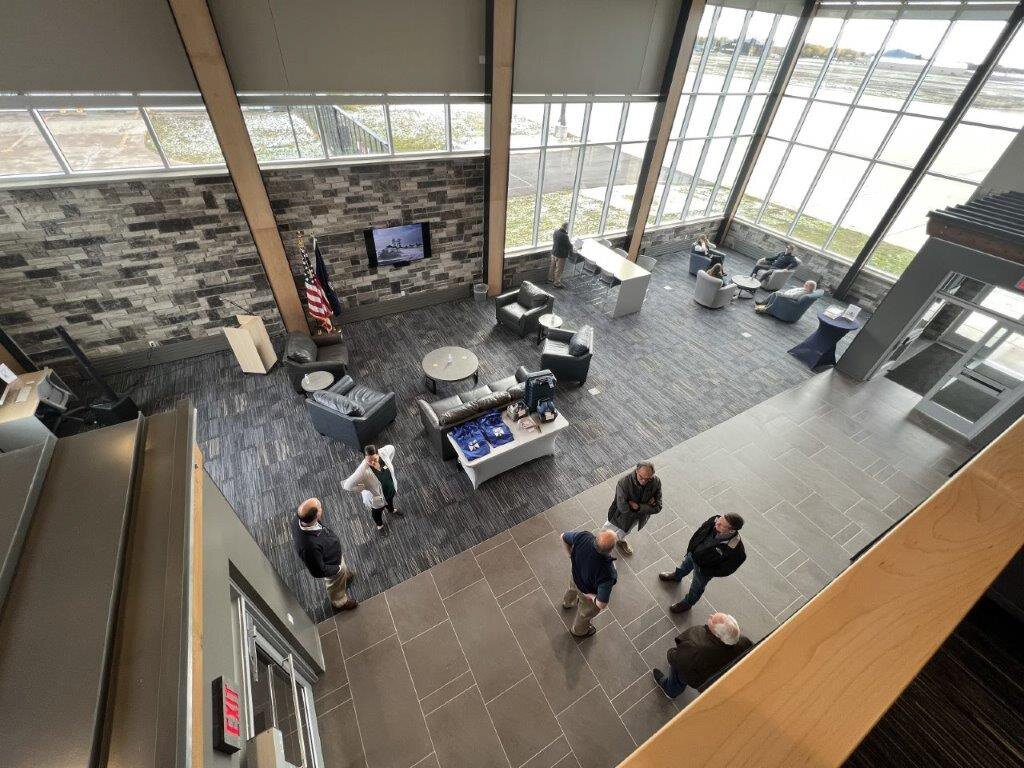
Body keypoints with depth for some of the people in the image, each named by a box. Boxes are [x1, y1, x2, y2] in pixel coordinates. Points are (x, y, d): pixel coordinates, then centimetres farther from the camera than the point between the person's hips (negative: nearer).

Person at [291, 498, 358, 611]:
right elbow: (318, 571, -29)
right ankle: (339, 602, 59)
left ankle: (346, 575, 69)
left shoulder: (297, 519, -30)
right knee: (336, 585, 29)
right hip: (332, 565, -5)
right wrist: (337, 569, -15)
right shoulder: (310, 546, -48)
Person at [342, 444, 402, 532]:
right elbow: (347, 485, -35)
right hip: (376, 498, -4)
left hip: (391, 489, 4)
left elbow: (391, 448, -6)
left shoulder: (383, 453, -29)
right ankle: (380, 525, 64)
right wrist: (364, 488, -23)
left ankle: (391, 510, 74)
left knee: (390, 501, 38)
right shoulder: (363, 471, -41)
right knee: (377, 513, 29)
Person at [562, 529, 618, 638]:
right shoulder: (607, 573, -44)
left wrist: (571, 557, -2)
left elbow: (564, 537, -15)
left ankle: (567, 602, 75)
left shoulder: (583, 536, -35)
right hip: (588, 592, -4)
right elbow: (601, 605, -39)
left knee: (572, 588, 41)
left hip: (575, 576, 4)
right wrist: (592, 597, -18)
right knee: (586, 613, 32)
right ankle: (578, 631, 65)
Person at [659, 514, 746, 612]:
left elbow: (726, 570, -22)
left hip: (704, 569, -4)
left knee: (696, 588, 25)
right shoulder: (713, 521, -28)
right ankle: (676, 576, 69)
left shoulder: (736, 551, -40)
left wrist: (707, 572, -15)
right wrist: (690, 548, 1)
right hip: (692, 554, 5)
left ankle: (687, 603, 55)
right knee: (685, 565, 36)